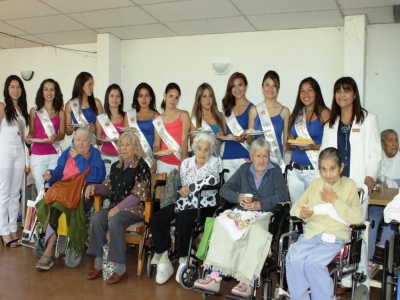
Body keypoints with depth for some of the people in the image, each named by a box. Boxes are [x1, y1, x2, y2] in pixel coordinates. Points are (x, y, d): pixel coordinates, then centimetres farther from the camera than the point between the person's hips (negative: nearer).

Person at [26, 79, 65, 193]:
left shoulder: (60, 112, 7)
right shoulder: (34, 111, 8)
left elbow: (62, 134, 7)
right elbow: (32, 131, 14)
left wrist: (55, 137, -14)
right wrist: (29, 137, -7)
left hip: (54, 155, 0)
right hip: (37, 155, 0)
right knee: (41, 190, -4)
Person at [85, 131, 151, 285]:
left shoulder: (141, 166, -6)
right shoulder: (116, 166, 15)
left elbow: (138, 194, -14)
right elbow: (108, 188, 19)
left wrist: (118, 207, -21)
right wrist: (94, 187, -2)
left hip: (135, 209, -6)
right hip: (116, 208, 6)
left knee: (115, 222, -33)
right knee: (98, 217, -23)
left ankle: (120, 268, -25)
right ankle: (99, 263, -18)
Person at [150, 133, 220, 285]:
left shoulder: (214, 162, -2)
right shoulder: (186, 163, 9)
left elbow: (213, 180, -23)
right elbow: (183, 189, 6)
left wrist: (190, 187, -17)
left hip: (204, 206, -5)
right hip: (186, 203, 5)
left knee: (182, 219, -33)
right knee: (156, 219, -15)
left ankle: (184, 261, -16)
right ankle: (163, 259, -12)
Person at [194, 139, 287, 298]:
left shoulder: (275, 170, 8)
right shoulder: (244, 169, 17)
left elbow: (282, 196, -4)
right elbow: (224, 189, 10)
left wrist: (260, 204, -16)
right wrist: (238, 197, -10)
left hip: (264, 215, -3)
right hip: (241, 213, 3)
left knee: (256, 231, -37)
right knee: (221, 223, -28)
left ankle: (247, 282, -34)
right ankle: (215, 276, -32)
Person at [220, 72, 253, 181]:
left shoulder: (251, 108, -3)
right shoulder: (227, 107, 13)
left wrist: (243, 138, -22)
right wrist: (221, 135, 0)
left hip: (244, 156, -5)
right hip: (227, 156, 5)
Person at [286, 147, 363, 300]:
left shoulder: (349, 185, 7)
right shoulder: (315, 184, 18)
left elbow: (357, 218, -3)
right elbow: (294, 207, 17)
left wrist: (335, 201, -7)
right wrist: (301, 213, -5)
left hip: (335, 236, -3)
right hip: (311, 233, 3)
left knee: (313, 261, -30)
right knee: (293, 258, -26)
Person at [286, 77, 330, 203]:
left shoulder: (324, 113, -3)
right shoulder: (296, 115, 13)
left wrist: (313, 147, -22)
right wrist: (292, 144, -3)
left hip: (314, 170, -5)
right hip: (294, 170, 5)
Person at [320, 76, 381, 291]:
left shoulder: (368, 120, 8)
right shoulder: (330, 123, 20)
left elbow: (375, 153, 2)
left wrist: (370, 176, -13)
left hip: (357, 185, -3)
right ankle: (345, 279, 9)